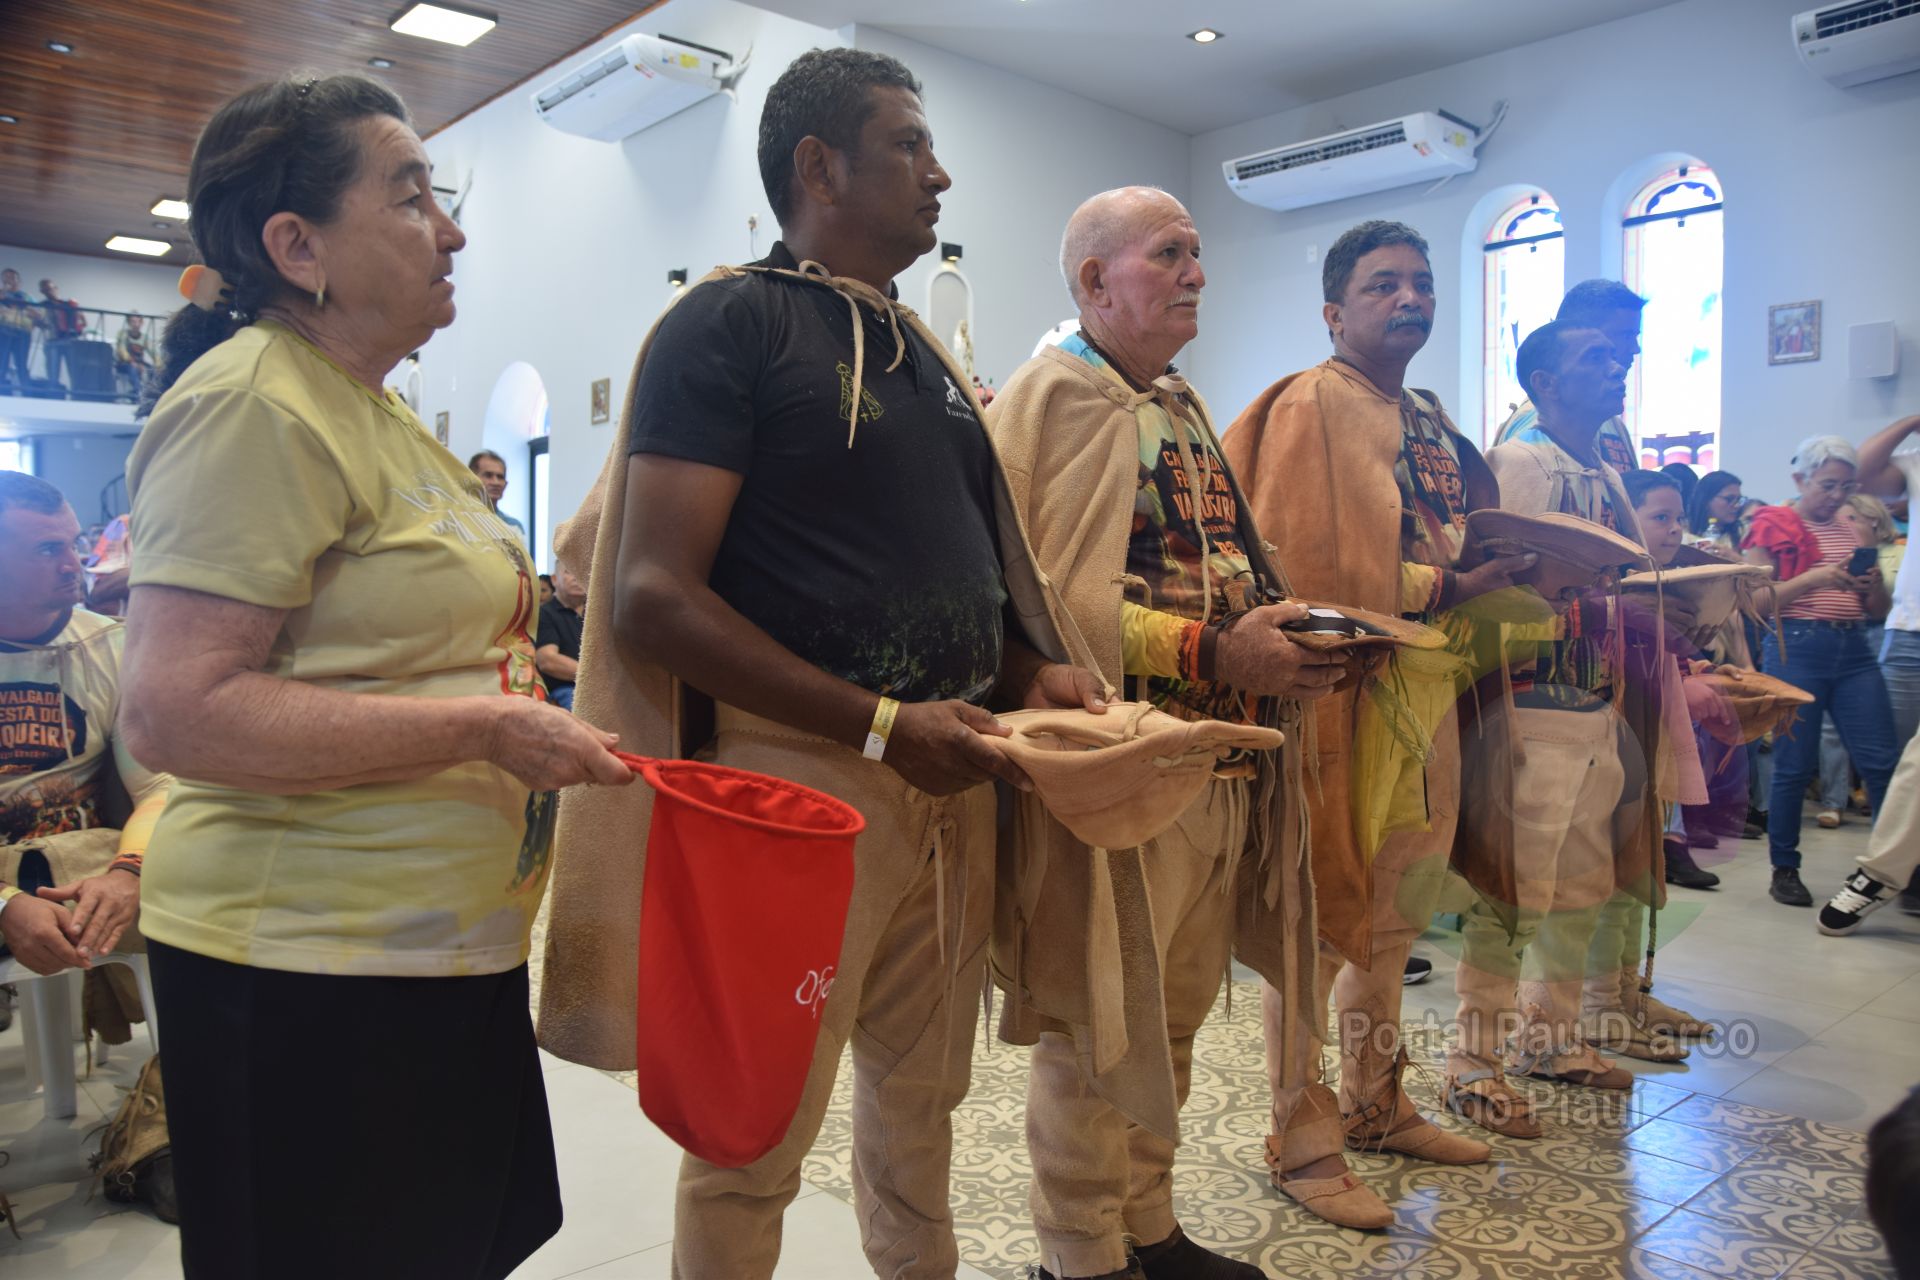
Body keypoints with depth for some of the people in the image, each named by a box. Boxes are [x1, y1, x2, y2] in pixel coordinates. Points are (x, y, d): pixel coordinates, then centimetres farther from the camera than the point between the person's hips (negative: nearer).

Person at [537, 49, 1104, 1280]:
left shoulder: (923, 347, 16)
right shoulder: (729, 321, -7)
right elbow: (655, 599, -16)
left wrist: (1033, 669, 3)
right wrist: (881, 723, -21)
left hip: (948, 774, 7)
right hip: (798, 769, -7)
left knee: (923, 1099, 20)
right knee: (756, 1145, 7)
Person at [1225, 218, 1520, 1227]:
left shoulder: (1432, 421, 18)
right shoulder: (1308, 406, -8)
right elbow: (1299, 566, -18)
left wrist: (1497, 574, 3)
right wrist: (1440, 588, -19)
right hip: (1339, 693, -9)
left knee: (1392, 919, 17)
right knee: (1316, 922, 0)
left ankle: (1373, 1106, 33)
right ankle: (1301, 1142, 14)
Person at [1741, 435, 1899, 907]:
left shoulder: (1854, 531, 18)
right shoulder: (1771, 526, 3)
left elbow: (1880, 610, 19)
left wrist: (1874, 583, -3)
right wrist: (1813, 578, -16)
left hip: (1854, 651, 5)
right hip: (1796, 649, -5)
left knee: (1881, 761, -3)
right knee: (1795, 766, -1)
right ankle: (1784, 869, 12)